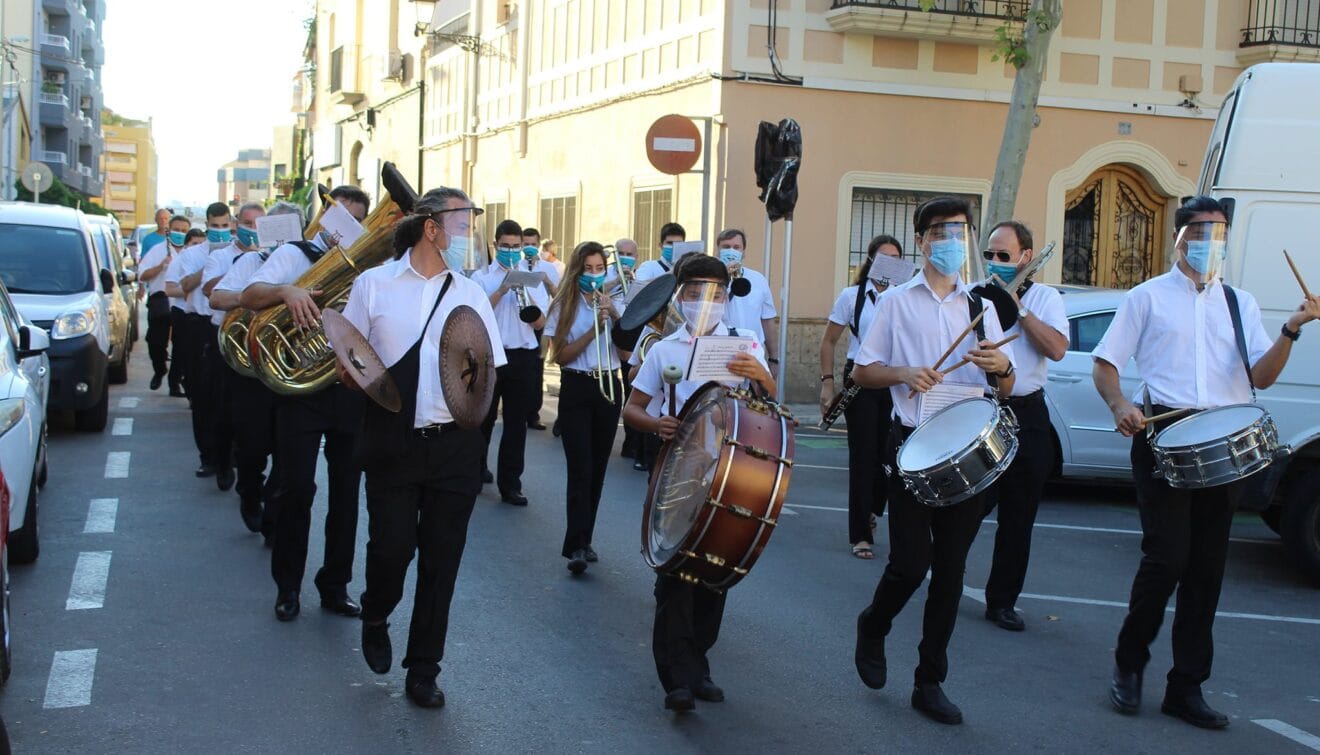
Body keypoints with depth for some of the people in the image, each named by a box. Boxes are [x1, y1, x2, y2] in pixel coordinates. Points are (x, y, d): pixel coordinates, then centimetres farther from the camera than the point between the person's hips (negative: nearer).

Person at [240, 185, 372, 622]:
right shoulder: (295, 255, 4)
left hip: (353, 390, 2)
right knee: (296, 487, -2)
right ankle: (288, 586, 14)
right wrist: (285, 291, -30)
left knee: (346, 491, 8)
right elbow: (249, 296, -11)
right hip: (303, 387, -2)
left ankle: (335, 587, 20)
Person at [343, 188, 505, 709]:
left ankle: (423, 671, 19)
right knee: (391, 547, -5)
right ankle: (375, 618, 30)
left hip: (454, 445, 2)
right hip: (392, 443, -2)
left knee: (441, 560, 5)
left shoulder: (471, 293, 10)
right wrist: (352, 375, -14)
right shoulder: (374, 285, 4)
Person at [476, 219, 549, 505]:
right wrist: (501, 291, -17)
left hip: (523, 357, 1)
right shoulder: (482, 277, 3)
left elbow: (539, 323, 0)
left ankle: (510, 484, 9)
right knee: (483, 419, 8)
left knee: (516, 423, 3)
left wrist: (525, 293, -15)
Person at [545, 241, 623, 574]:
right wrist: (594, 329, -16)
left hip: (609, 387, 4)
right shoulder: (564, 306, 1)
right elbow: (561, 356, -7)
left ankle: (583, 540, 17)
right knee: (580, 469, -13)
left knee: (597, 468, 7)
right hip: (576, 389, -4)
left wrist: (615, 317, -11)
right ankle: (577, 546, -16)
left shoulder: (614, 305, 10)